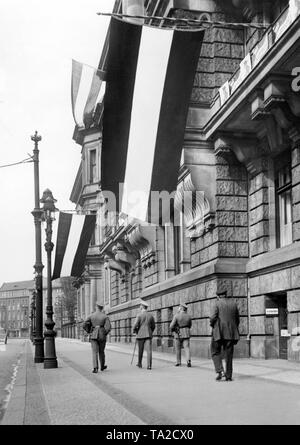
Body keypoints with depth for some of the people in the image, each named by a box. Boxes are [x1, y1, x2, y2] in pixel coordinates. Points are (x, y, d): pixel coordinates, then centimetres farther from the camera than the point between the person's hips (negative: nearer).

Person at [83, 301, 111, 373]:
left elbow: (85, 325, -4)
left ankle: (95, 368, -17)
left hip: (93, 336, 0)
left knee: (95, 352, -4)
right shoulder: (105, 316, -1)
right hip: (102, 336, 0)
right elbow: (108, 327, -15)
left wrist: (89, 332, 11)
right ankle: (102, 366, 31)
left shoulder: (91, 316, 3)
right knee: (101, 351, 16)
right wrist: (104, 333, 1)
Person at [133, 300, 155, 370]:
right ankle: (149, 365, -14)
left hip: (140, 335, -2)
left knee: (140, 350, 12)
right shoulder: (151, 315, 6)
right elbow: (153, 326, 13)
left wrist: (134, 331, 9)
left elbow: (135, 325, -12)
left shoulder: (139, 315, -7)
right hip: (148, 335, 2)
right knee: (149, 350, -4)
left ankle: (139, 364, 26)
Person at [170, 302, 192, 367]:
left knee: (178, 349, 12)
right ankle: (188, 360, -21)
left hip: (178, 334, -2)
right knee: (187, 348, -1)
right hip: (186, 334, 2)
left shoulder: (176, 316, -11)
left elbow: (172, 326, -13)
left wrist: (172, 330, 8)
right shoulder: (188, 316, 2)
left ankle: (178, 362, 18)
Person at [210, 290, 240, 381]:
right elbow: (237, 319, 13)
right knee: (228, 354, 9)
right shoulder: (234, 304, 10)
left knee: (215, 352, 8)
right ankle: (228, 376, 8)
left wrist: (212, 325, 7)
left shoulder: (217, 304, -4)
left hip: (219, 332, -4)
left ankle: (220, 371, -9)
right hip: (231, 333, 4)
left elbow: (213, 318, -13)